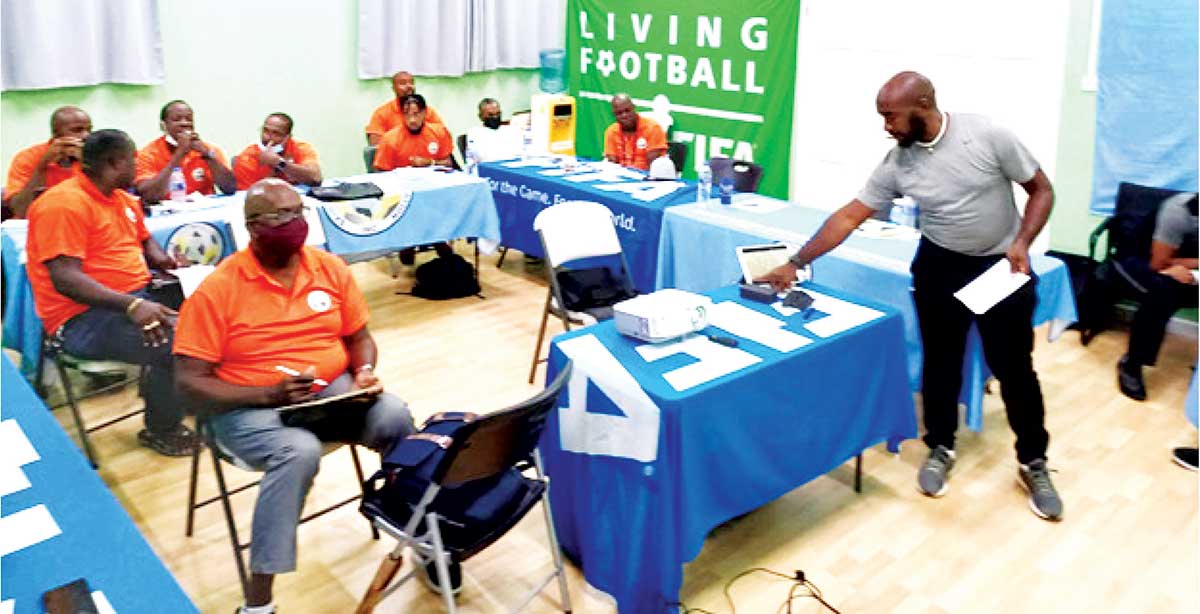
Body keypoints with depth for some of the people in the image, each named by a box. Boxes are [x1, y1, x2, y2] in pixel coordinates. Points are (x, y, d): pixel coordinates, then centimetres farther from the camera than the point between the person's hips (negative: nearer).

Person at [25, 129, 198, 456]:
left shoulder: (124, 199, 14)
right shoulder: (64, 203, -14)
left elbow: (145, 240, 32)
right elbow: (65, 278, -24)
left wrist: (162, 259, 7)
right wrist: (132, 305, -36)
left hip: (139, 297, 9)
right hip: (86, 317, -9)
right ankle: (161, 430, -6)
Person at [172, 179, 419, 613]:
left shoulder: (331, 268, 2)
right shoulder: (217, 289, -11)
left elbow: (359, 337, 13)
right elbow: (189, 382, -11)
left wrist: (364, 372, -10)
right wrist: (271, 394, -23)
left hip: (334, 390, 4)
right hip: (250, 406, -3)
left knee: (394, 417, -27)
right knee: (298, 450, -37)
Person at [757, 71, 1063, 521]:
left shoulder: (987, 136, -19)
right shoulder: (897, 165, -10)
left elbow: (1041, 190, -8)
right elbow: (848, 217, -8)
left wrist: (1021, 243, -23)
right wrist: (795, 263, -10)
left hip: (1001, 267, -2)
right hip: (941, 266, 3)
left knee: (1014, 369, 4)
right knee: (940, 363, 9)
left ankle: (1033, 464, 22)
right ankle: (940, 450, 30)